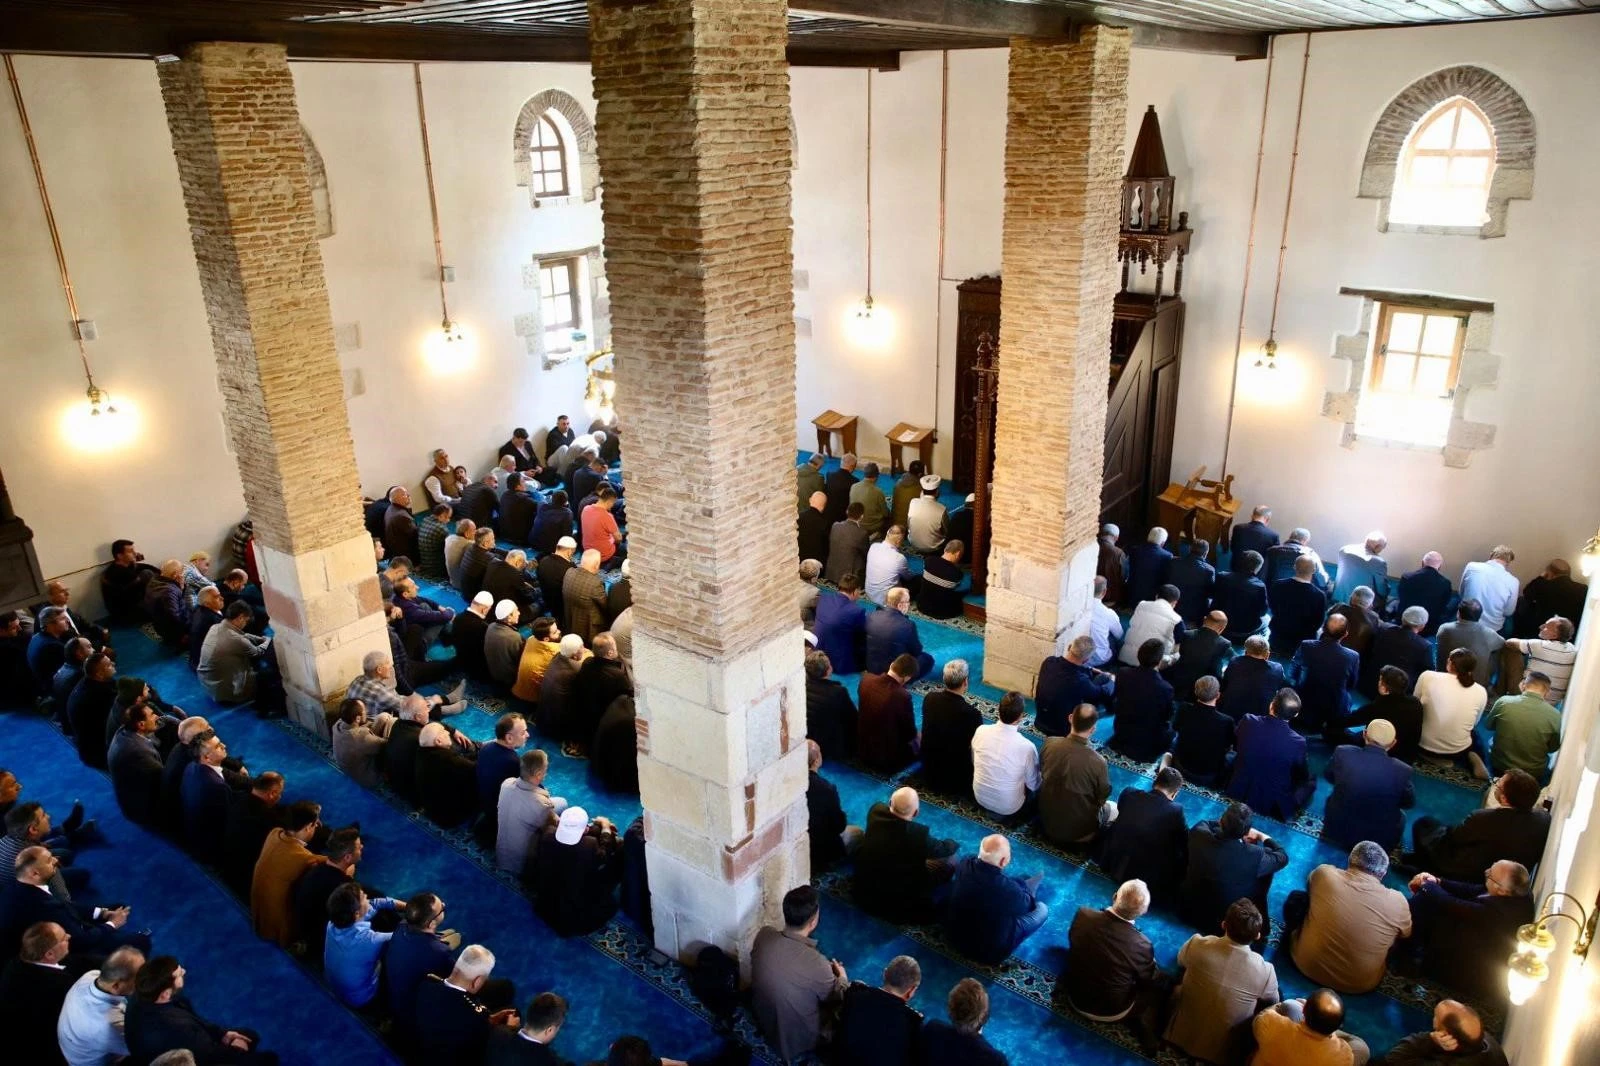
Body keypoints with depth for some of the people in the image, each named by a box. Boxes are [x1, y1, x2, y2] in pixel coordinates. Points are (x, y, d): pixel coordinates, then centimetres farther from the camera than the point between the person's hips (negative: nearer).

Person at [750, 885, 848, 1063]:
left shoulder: (763, 935, -21)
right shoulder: (816, 964, -36)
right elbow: (835, 998, -14)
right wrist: (842, 978, 8)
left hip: (763, 1021, 5)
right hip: (795, 1042, -5)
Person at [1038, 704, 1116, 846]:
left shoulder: (1050, 744, -21)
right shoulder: (1097, 761, -32)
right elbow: (1104, 795, -13)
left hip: (1047, 819, 4)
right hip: (1079, 829, -4)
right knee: (1115, 808, 23)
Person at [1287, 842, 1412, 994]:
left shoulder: (1324, 873, -14)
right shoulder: (1397, 901, -15)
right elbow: (1405, 935, 7)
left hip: (1308, 965, 0)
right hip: (1360, 984, 0)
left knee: (1296, 898, 17)